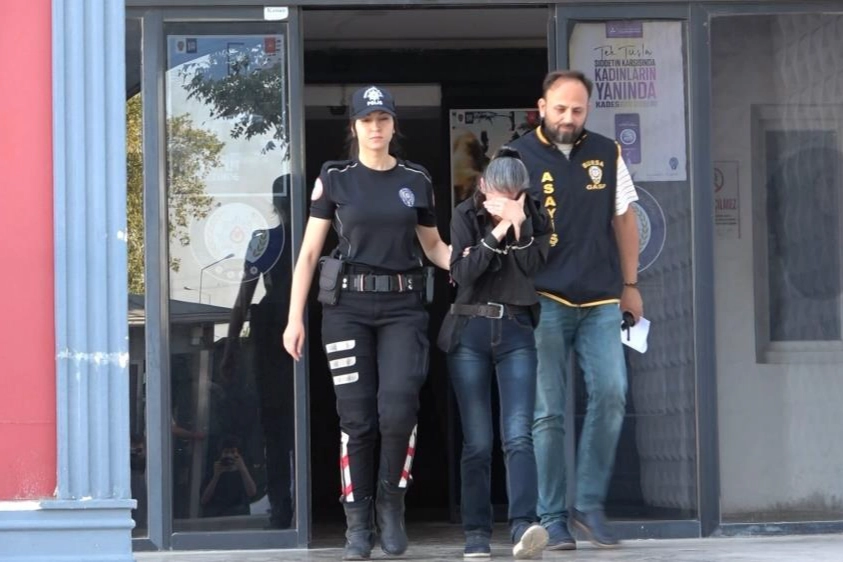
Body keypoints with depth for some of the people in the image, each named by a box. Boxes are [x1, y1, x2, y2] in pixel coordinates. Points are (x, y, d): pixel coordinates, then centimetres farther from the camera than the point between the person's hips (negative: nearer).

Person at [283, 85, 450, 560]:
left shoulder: (417, 181, 9)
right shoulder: (334, 179, 5)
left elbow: (433, 245, 17)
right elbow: (309, 252, 5)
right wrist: (295, 318, -1)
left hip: (403, 306, 0)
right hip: (349, 306, 0)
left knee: (398, 409, -15)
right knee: (357, 418, -1)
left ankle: (392, 503, 7)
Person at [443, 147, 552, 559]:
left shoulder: (536, 218, 4)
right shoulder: (466, 216, 1)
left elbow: (534, 269, -8)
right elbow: (461, 273, -10)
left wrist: (519, 227, -17)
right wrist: (496, 234, -17)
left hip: (516, 331, 0)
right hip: (470, 329, 0)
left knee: (518, 435, -14)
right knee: (477, 442, 1)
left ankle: (524, 526, -25)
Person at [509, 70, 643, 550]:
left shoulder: (607, 154, 9)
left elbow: (624, 220, 16)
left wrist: (630, 284, 14)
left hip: (601, 300, 3)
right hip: (543, 300, -3)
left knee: (611, 393, -10)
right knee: (548, 412, -2)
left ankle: (591, 504, 4)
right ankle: (553, 518, 4)